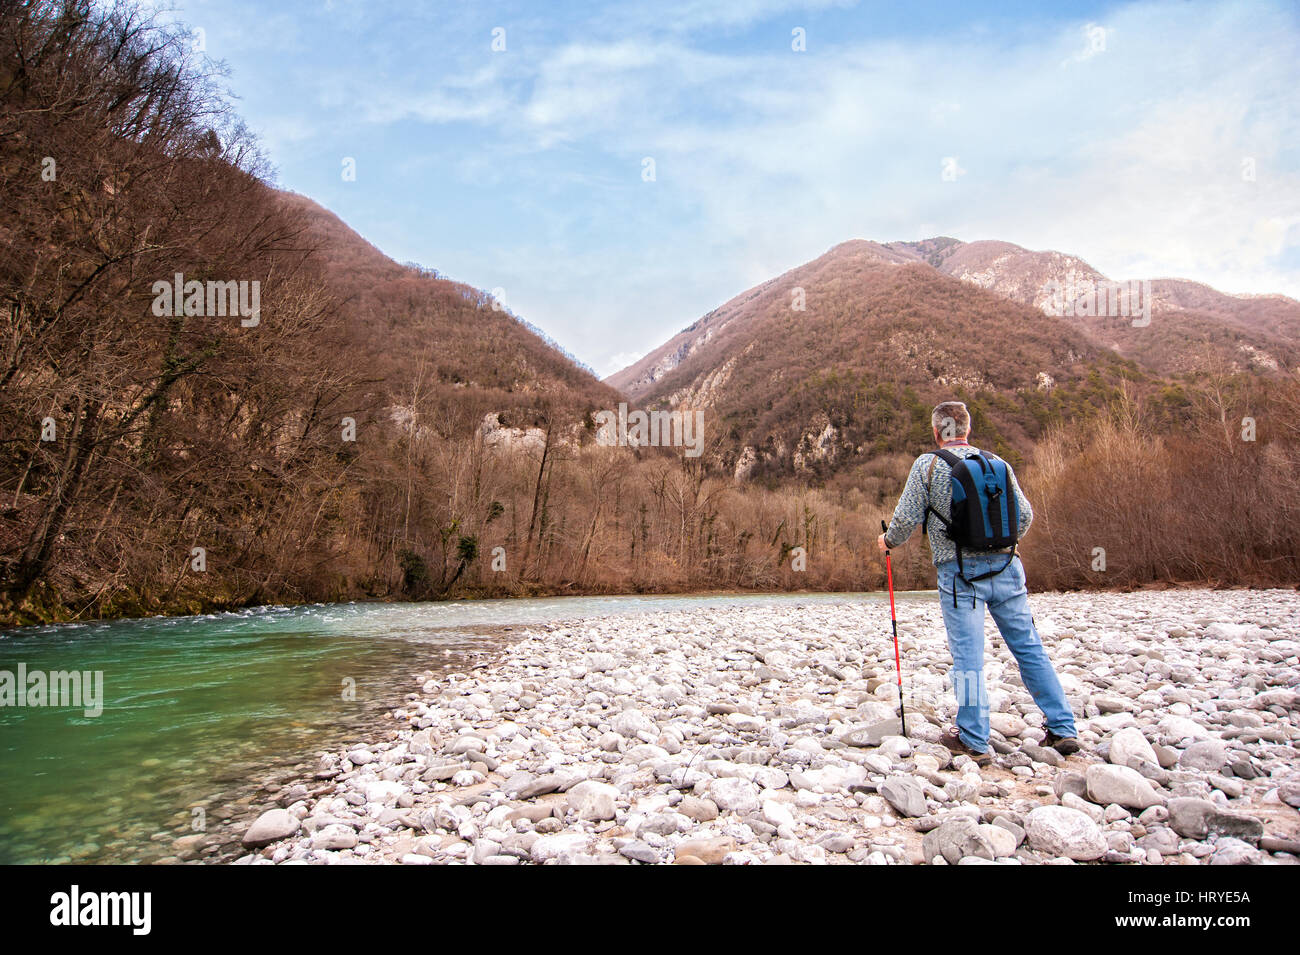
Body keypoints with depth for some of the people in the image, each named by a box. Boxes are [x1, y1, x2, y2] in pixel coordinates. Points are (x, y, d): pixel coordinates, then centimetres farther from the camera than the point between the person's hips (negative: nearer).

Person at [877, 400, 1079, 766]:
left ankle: (974, 742, 6)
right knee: (1030, 649, 12)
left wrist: (889, 541, 15)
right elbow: (1025, 514, 11)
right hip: (1006, 568, 4)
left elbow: (907, 518, -5)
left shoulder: (928, 465, -4)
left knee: (968, 657, 1)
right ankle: (1062, 729, 17)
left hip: (960, 573, -4)